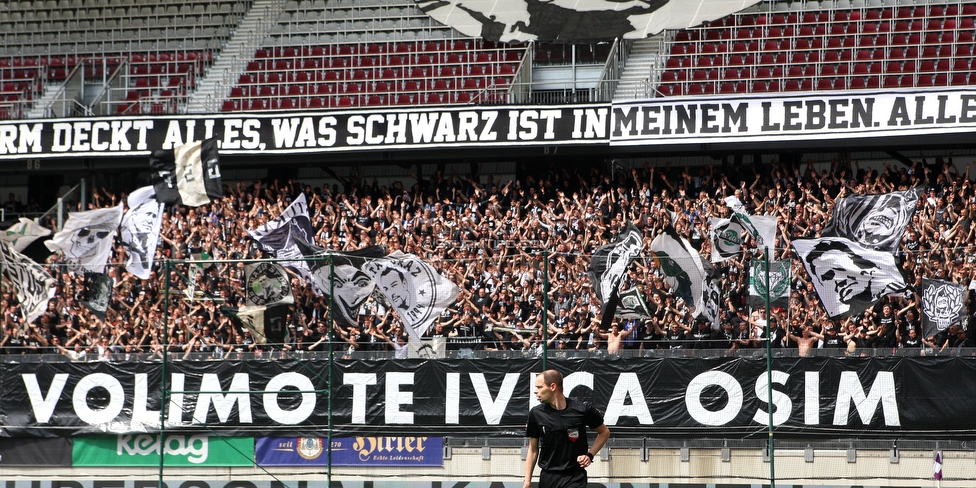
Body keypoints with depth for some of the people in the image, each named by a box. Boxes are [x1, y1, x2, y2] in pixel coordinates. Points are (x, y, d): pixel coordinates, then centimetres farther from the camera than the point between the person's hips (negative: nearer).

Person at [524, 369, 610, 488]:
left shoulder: (583, 410, -7)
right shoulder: (536, 414, 0)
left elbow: (604, 432, 9)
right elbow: (533, 449, 8)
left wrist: (589, 455, -4)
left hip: (575, 477, -3)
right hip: (547, 477, 3)